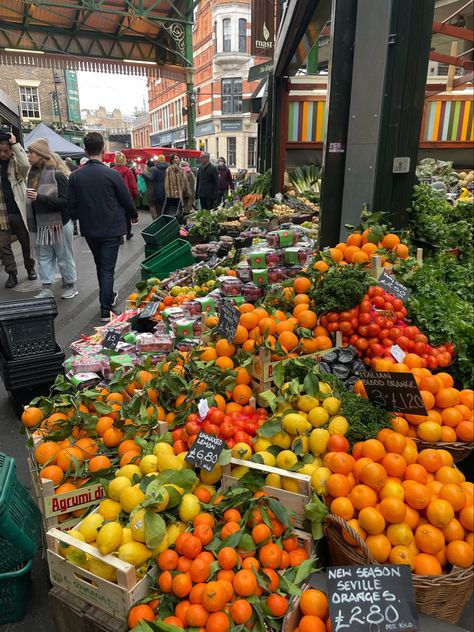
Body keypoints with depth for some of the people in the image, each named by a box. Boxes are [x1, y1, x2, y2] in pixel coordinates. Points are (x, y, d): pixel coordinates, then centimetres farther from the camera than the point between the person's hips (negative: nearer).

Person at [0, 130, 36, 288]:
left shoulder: (17, 162, -3)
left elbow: (26, 165, -28)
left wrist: (15, 144, -22)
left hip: (19, 211, -3)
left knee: (26, 243, 11)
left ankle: (30, 268, 28)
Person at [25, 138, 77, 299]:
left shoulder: (57, 175, -14)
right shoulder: (32, 174, 7)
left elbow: (66, 201, -20)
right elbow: (31, 200, 17)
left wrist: (39, 198, -26)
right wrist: (31, 223, 12)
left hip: (58, 224, -7)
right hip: (40, 224, 7)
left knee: (64, 257, 6)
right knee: (44, 257, 9)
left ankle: (70, 286, 20)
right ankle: (47, 289, 16)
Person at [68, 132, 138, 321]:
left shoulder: (75, 176, -5)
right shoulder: (112, 174, -15)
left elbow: (73, 206, 0)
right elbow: (127, 199, -6)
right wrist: (134, 216, 13)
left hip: (89, 229, 4)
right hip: (111, 228, -4)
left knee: (100, 265, 21)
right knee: (108, 268, 1)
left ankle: (108, 297, 37)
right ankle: (106, 309, 0)